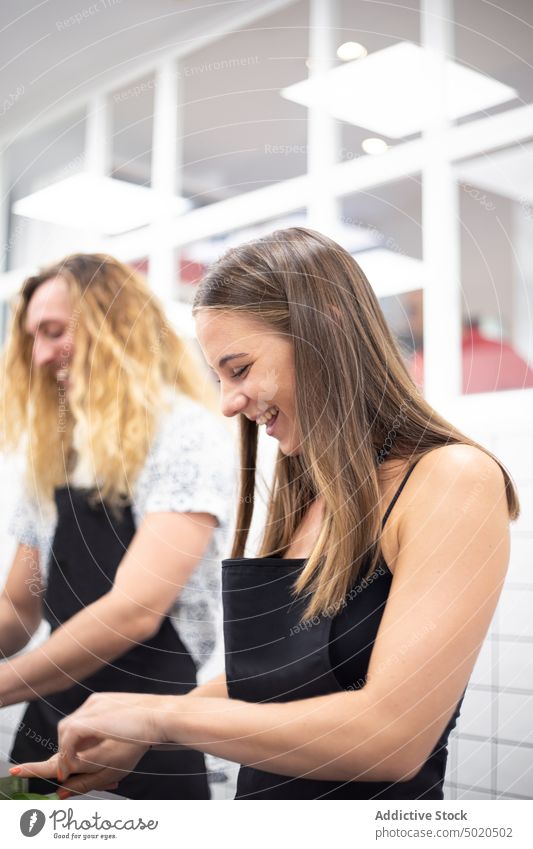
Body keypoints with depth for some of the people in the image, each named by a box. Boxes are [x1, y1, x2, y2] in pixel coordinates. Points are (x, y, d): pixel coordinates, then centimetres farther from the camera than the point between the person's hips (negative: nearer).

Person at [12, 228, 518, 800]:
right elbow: (269, 676, 10)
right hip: (261, 797, 6)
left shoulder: (456, 480, -19)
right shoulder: (303, 493, 3)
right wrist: (134, 740, 1)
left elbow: (392, 735, -26)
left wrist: (162, 715, -19)